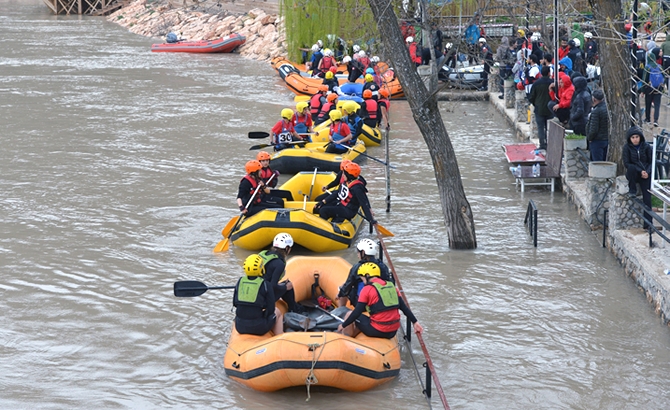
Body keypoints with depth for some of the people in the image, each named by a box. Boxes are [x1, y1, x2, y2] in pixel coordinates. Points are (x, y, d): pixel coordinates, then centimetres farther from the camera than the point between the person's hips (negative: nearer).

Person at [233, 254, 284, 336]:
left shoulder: (240, 282, 0)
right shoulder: (265, 285, -12)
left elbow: (235, 304, 8)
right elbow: (271, 309, -8)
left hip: (239, 327, 4)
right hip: (259, 328, -4)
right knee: (277, 312, 26)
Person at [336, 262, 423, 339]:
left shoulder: (367, 289, -8)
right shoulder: (392, 286, 9)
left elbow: (357, 313, -8)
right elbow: (403, 307, 8)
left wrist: (343, 325, 4)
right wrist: (415, 322, 13)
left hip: (377, 331, -7)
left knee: (349, 314, 15)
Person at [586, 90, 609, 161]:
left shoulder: (596, 111, -22)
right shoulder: (607, 108, 2)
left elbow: (593, 129, -21)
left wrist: (589, 138, -4)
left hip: (597, 141, -8)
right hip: (606, 139, 8)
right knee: (603, 161, 17)